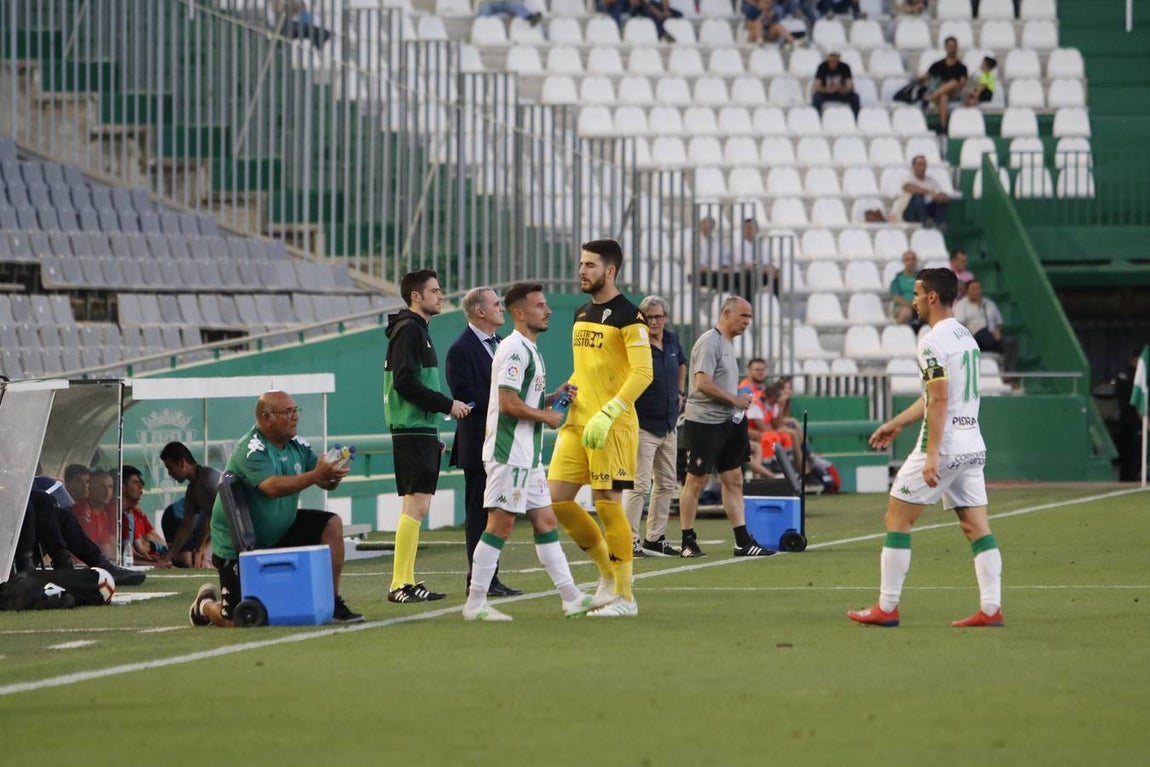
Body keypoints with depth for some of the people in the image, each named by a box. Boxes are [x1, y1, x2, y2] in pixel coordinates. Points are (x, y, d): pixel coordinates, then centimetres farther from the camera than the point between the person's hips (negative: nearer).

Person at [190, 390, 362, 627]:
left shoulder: (295, 445, 0)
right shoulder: (250, 450, -24)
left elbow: (325, 482, -1)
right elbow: (273, 487, -40)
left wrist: (332, 475, -26)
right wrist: (316, 475, -46)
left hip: (280, 531, 7)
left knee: (331, 524, -7)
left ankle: (332, 604, -2)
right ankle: (206, 603, 27)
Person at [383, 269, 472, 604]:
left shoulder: (417, 330, 20)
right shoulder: (408, 330, -10)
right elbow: (405, 382, -20)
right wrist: (447, 404, -15)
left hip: (421, 431, 10)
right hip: (413, 432, -10)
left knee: (416, 506, 9)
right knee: (417, 504, -12)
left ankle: (407, 582, 10)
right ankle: (400, 585, -13)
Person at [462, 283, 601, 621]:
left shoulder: (529, 350, 18)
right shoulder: (514, 349, -15)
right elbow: (509, 403, -21)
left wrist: (554, 396, 10)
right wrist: (546, 416, -10)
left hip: (528, 455, 10)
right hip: (508, 453, -10)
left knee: (545, 522, 10)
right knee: (501, 524, -8)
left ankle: (571, 597, 11)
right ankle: (475, 603, -4)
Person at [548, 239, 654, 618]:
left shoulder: (627, 316, -9)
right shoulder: (582, 314, 16)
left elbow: (642, 373, -16)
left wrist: (606, 414, -24)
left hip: (613, 426, -8)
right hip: (577, 423, 8)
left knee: (607, 503, -7)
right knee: (556, 497, 2)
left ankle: (624, 596, 2)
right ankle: (608, 570, 18)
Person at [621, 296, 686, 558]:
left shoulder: (672, 341, 7)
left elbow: (682, 364, 29)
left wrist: (680, 393, 21)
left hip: (668, 426, 8)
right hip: (644, 426, -8)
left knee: (667, 484, 13)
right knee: (640, 484, -12)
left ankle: (655, 538, 21)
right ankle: (629, 540, -9)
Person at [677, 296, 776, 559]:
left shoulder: (728, 343, 18)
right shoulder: (710, 342, -12)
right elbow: (703, 383, -22)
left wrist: (741, 402, 9)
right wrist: (735, 399, -14)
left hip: (728, 423, 9)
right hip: (704, 422, -9)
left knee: (734, 480, 6)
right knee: (696, 480, -2)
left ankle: (743, 542, 5)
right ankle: (688, 542, 4)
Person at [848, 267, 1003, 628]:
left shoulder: (933, 342, -13)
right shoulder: (966, 336, 16)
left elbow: (939, 402, -20)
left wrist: (931, 455, -22)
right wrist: (897, 424, 30)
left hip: (943, 446, -8)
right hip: (973, 446, 8)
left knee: (897, 518, 1)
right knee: (977, 526, 6)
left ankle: (887, 608, 3)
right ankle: (991, 608, -1)